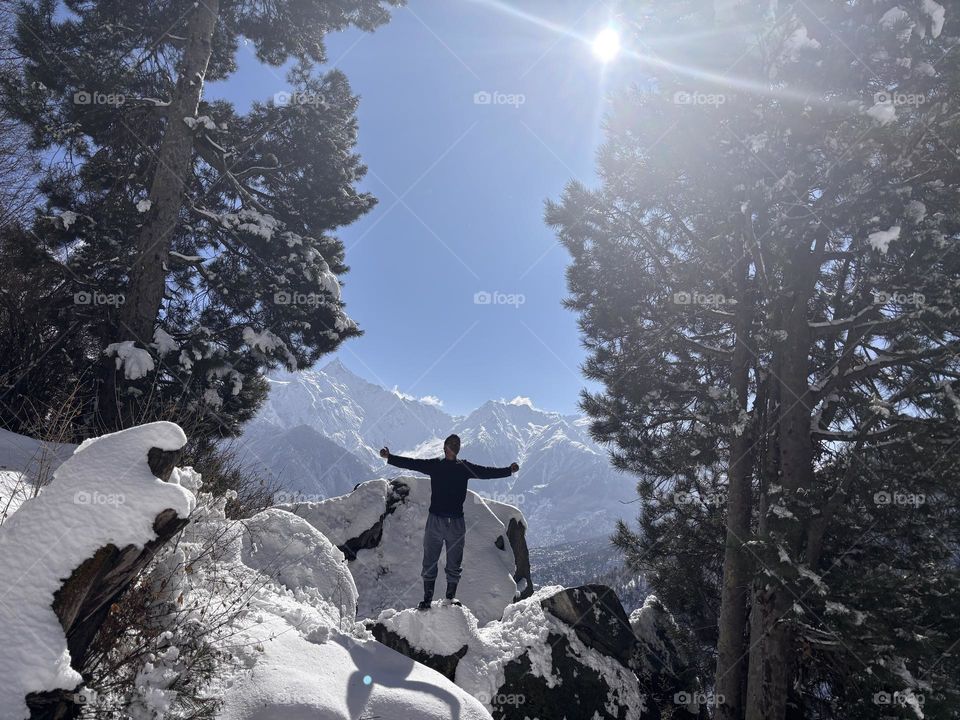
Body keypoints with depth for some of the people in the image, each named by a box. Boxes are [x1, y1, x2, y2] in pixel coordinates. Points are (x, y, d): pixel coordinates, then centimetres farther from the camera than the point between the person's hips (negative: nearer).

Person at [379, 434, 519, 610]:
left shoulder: (465, 467, 6)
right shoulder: (434, 464, 3)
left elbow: (486, 472, 1)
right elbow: (411, 463, -1)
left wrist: (509, 470, -9)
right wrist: (390, 457, -9)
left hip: (456, 521, 1)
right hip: (435, 519, -1)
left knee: (454, 563, 10)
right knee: (429, 562, 4)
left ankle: (451, 595, 27)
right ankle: (427, 598, 17)